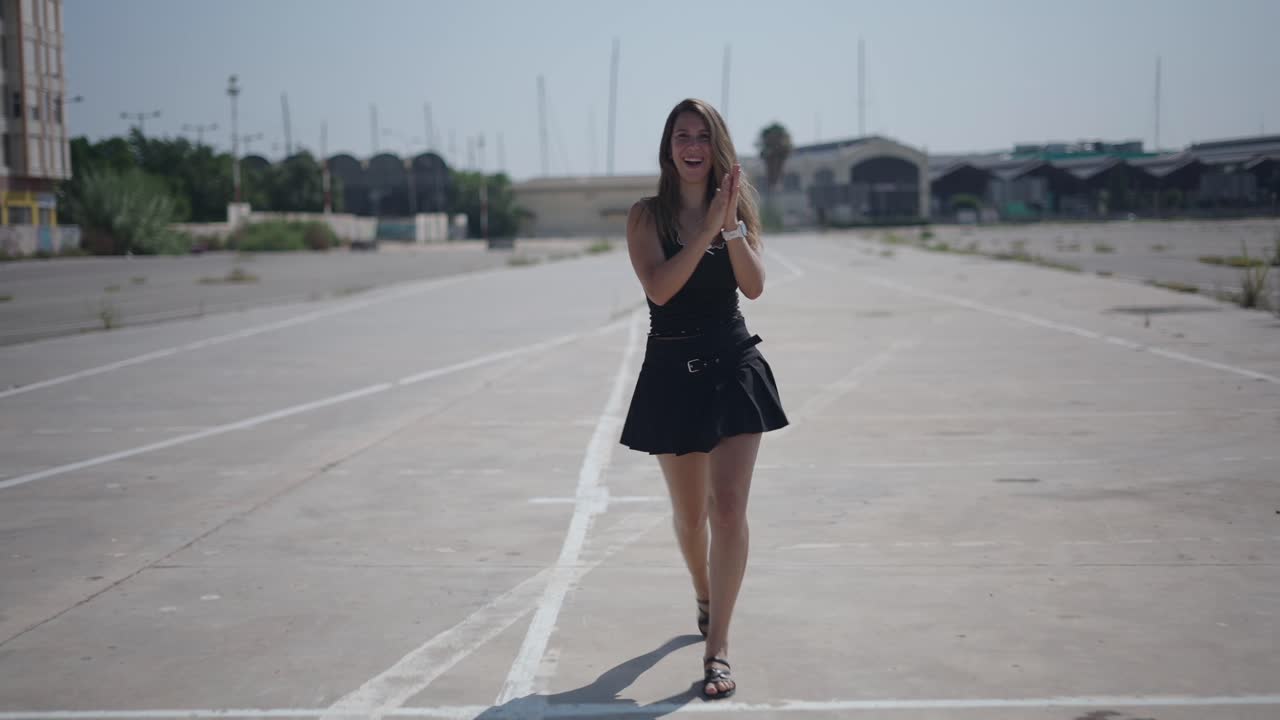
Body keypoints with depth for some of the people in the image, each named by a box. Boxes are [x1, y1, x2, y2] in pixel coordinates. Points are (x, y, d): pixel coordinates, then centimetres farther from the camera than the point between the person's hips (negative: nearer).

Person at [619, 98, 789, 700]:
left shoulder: (739, 207, 3)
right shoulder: (647, 215, -3)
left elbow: (754, 286, -10)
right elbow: (659, 288, -18)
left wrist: (731, 225, -21)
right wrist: (708, 229, -21)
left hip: (734, 368, 0)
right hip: (673, 374, 0)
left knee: (728, 508, -10)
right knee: (690, 514, 14)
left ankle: (717, 647, -5)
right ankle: (704, 597, 44)